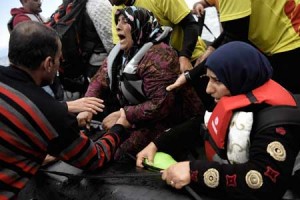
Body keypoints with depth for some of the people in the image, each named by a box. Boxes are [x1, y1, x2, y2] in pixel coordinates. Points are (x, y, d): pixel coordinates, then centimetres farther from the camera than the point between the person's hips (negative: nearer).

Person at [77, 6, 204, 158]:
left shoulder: (157, 55, -24)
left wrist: (122, 115, -25)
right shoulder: (120, 52, 3)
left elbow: (161, 105, -30)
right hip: (140, 120, 8)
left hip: (170, 122, -7)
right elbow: (99, 81, 5)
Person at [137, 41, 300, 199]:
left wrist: (194, 171, -34)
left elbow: (266, 179, -33)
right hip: (217, 186, 7)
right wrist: (156, 145, 0)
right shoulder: (229, 99, -1)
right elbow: (200, 126, 10)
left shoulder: (275, 115, -25)